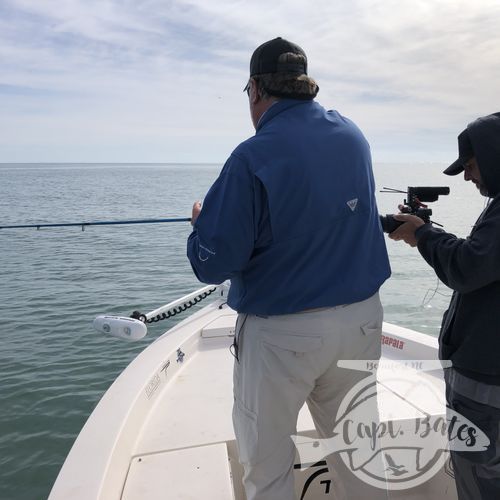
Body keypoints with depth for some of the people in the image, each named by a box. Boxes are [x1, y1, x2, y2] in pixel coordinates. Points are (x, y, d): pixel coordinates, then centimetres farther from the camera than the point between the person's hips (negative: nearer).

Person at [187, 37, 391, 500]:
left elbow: (213, 265, -18)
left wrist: (202, 220, 3)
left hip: (282, 335, -6)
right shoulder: (354, 136, 3)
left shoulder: (253, 157, -17)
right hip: (362, 321, 6)